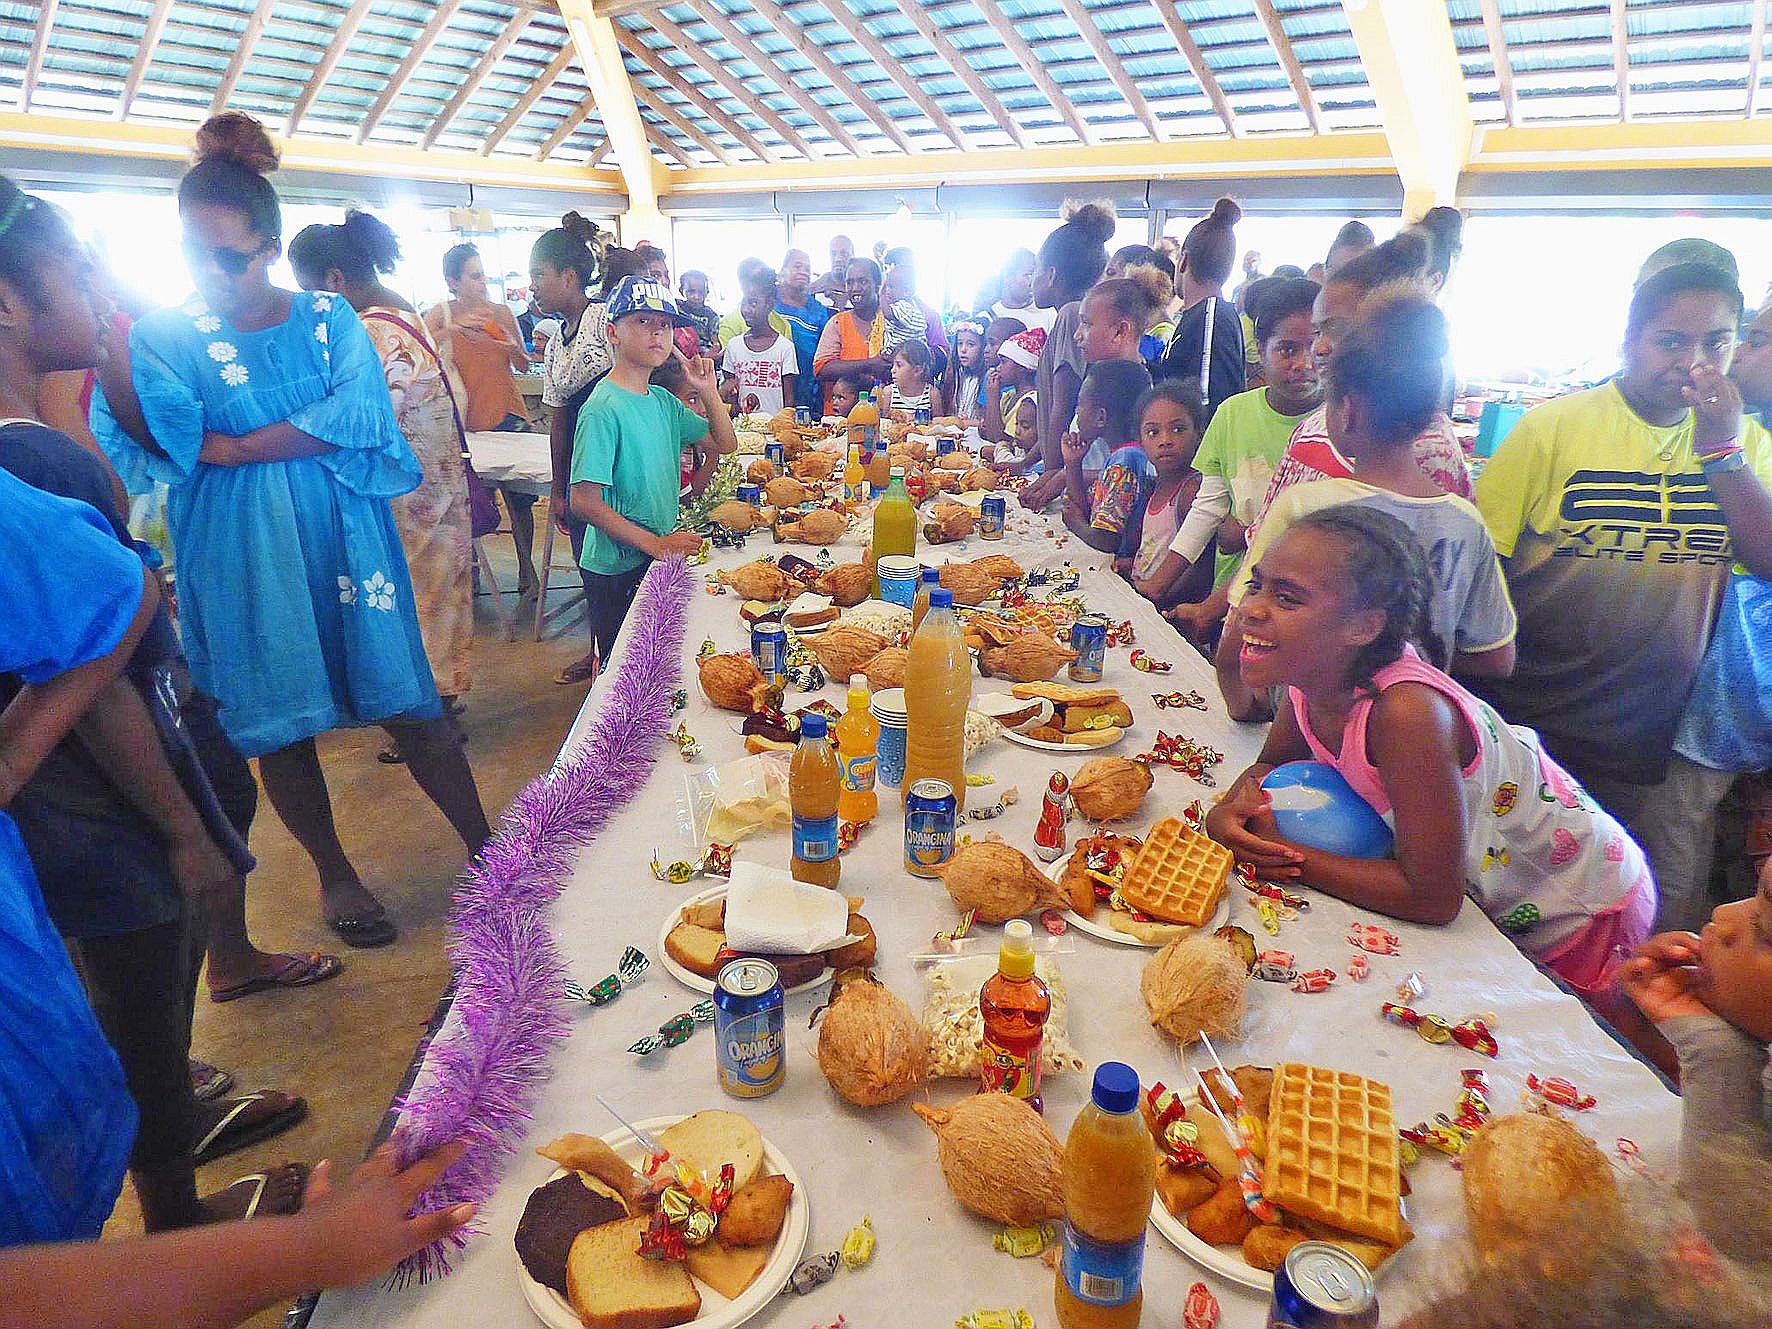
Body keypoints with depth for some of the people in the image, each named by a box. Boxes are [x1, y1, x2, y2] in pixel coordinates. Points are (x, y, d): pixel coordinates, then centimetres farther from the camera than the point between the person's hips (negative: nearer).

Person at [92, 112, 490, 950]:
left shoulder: (327, 318, 4)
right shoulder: (163, 336, 3)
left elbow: (362, 413, -12)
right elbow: (149, 439, -12)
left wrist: (232, 447, -11)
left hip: (344, 536, 0)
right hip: (240, 559, 0)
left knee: (408, 704, 1)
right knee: (280, 721, 8)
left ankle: (484, 847, 15)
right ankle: (334, 874, 26)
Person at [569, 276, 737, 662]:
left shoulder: (662, 400, 6)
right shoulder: (603, 408, -18)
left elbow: (725, 444, 13)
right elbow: (584, 501, -22)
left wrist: (708, 391, -2)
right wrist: (655, 543, -23)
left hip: (661, 555, 8)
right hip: (616, 570, -8)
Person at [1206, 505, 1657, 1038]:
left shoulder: (1406, 712, -41)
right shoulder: (1317, 674, -19)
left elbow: (1433, 897, -36)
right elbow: (1272, 763, -1)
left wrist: (1286, 855, -30)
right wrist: (1231, 810, -23)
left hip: (1581, 913, -7)